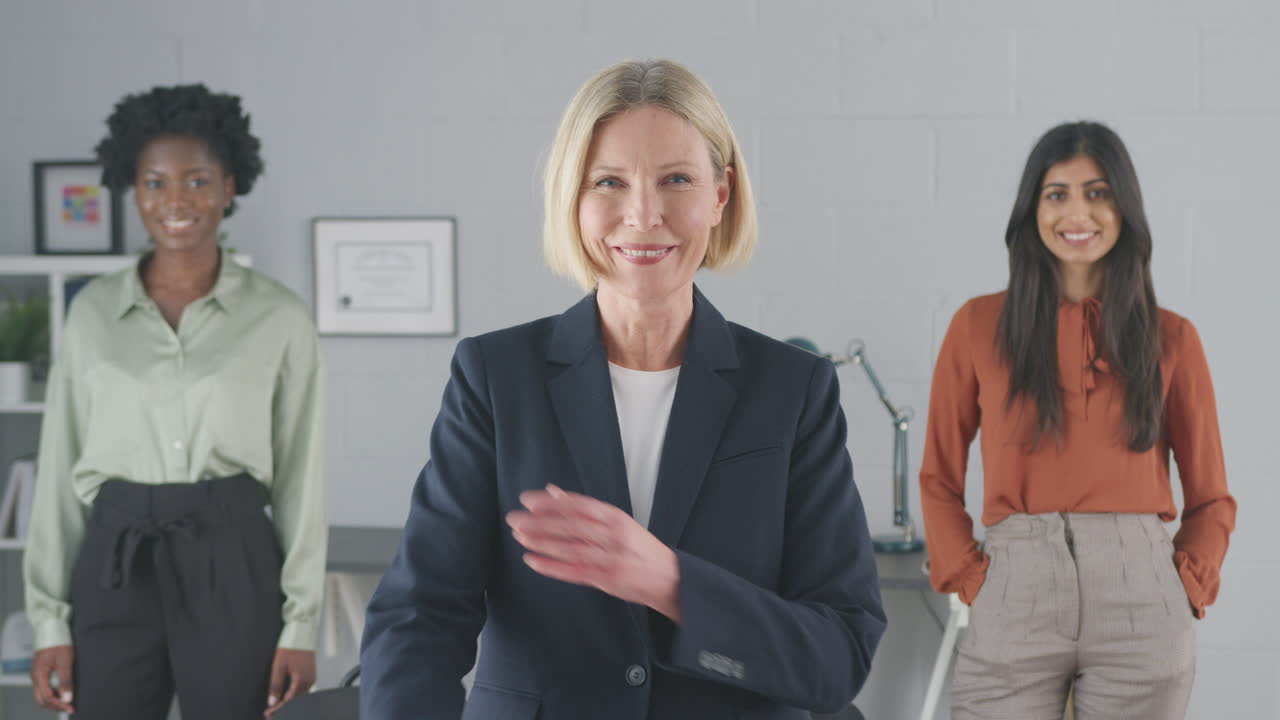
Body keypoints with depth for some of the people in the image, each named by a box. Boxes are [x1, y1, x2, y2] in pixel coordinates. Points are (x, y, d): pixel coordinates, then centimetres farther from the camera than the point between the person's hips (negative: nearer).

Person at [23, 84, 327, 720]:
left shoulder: (279, 317, 0)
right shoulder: (93, 311, 6)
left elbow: (301, 477, 1)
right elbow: (59, 470, 7)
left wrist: (301, 624, -3)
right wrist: (49, 619, 3)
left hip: (233, 566, -2)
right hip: (113, 568, 2)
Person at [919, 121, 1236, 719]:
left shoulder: (1170, 338, 7)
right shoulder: (979, 327, 5)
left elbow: (1210, 498, 13)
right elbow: (939, 479, 10)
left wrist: (1183, 590, 0)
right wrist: (970, 579, -2)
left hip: (1140, 605, 1)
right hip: (1013, 597, 0)